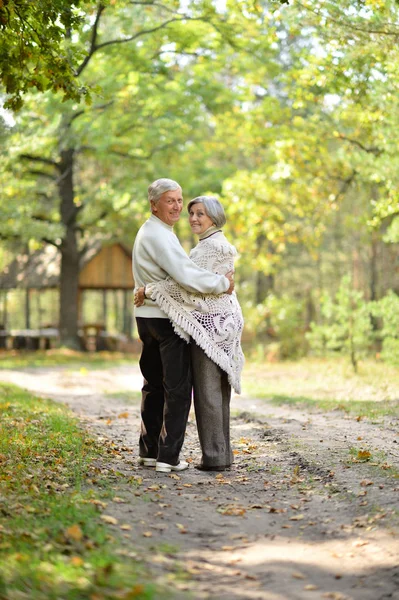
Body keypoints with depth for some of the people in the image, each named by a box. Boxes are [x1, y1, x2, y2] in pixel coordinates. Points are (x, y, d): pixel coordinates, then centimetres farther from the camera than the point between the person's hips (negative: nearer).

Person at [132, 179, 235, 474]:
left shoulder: (150, 232, 17)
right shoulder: (159, 236, -17)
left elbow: (179, 269, 19)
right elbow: (187, 277, -25)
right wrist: (223, 283, -13)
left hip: (147, 315, 10)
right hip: (166, 317, -10)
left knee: (154, 385, 16)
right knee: (178, 388, -5)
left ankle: (149, 450, 21)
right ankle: (168, 456, -4)